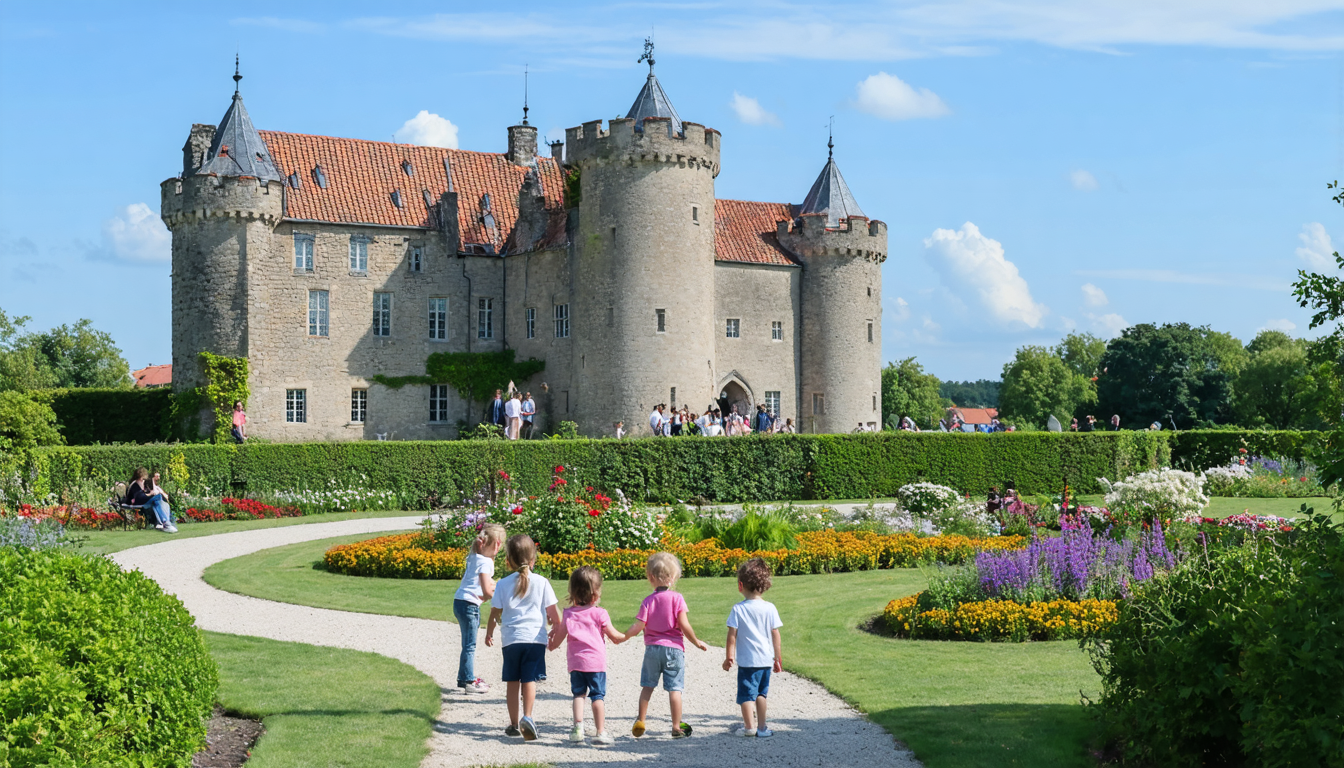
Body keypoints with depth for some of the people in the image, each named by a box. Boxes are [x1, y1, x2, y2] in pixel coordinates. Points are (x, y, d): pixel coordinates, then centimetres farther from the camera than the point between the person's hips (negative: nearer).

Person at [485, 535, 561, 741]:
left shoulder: (503, 584, 1)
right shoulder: (541, 583, 0)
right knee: (529, 679, -1)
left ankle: (514, 723, 15)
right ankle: (527, 717, -19)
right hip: (535, 638, -1)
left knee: (512, 681, 10)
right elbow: (553, 612, 4)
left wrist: (489, 632, 25)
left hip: (511, 639, 1)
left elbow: (495, 612, 7)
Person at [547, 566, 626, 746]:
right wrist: (625, 637, 25)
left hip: (575, 662, 3)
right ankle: (600, 733, 0)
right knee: (598, 695, 1)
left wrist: (551, 645, 30)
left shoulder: (568, 614, 6)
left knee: (578, 694, 11)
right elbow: (614, 636, 4)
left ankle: (578, 728, -4)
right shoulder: (599, 613, -3)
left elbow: (557, 640, 8)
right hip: (596, 662, -3)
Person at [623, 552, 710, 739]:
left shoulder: (648, 601, -3)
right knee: (674, 689, 1)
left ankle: (640, 722, 15)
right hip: (674, 648, -1)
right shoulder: (677, 598, -7)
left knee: (647, 686, 14)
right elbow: (684, 625, -11)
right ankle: (677, 727, 3)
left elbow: (638, 626, -7)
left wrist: (623, 637, 11)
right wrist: (697, 642, 2)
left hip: (652, 648, 2)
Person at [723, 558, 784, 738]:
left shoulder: (738, 609, -9)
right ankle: (761, 727, 18)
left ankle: (749, 727, 1)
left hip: (746, 660, -3)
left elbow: (732, 635, -8)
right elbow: (776, 635, 2)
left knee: (746, 693, 5)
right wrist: (778, 658, 11)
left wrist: (729, 657, 1)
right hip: (766, 659, 3)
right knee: (761, 693, 15)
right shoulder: (770, 608, -2)